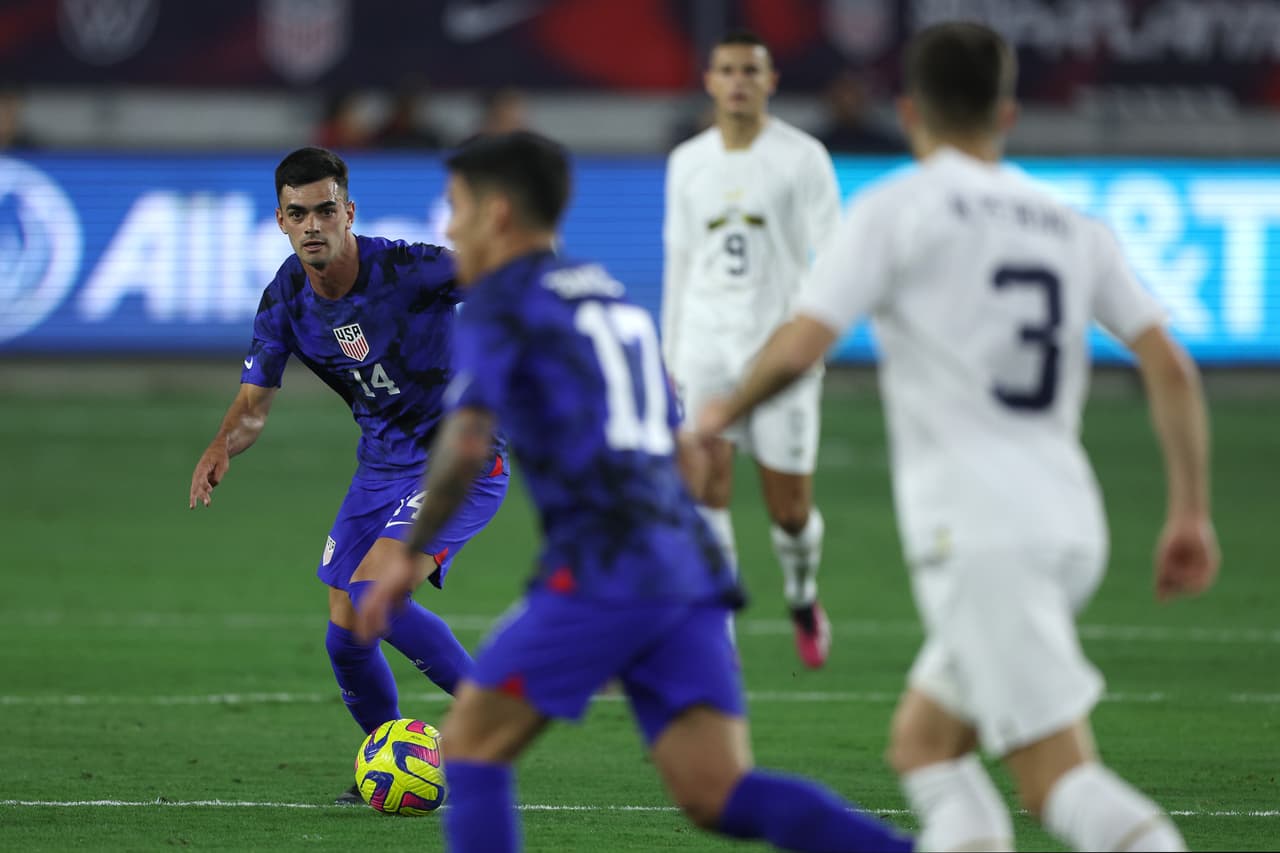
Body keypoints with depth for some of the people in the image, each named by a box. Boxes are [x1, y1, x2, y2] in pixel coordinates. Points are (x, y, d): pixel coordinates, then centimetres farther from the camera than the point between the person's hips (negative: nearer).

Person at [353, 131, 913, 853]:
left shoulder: (501, 304, 3)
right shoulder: (615, 298, 27)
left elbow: (465, 447, -11)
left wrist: (408, 560, 0)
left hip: (603, 575, -7)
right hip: (690, 566, 7)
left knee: (471, 746, 7)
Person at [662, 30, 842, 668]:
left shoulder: (802, 157, -3)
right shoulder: (687, 163, 9)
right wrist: (671, 355, 16)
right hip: (706, 340, 2)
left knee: (789, 507, 2)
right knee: (705, 479, -15)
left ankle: (802, 596, 34)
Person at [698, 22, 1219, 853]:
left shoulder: (895, 210, -1)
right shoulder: (1074, 229, 16)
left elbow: (797, 348, -9)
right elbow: (1172, 370, 8)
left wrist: (724, 411, 10)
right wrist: (1192, 514, 11)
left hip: (976, 534, -6)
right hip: (1071, 525, 6)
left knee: (1059, 774, -10)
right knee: (922, 740, 18)